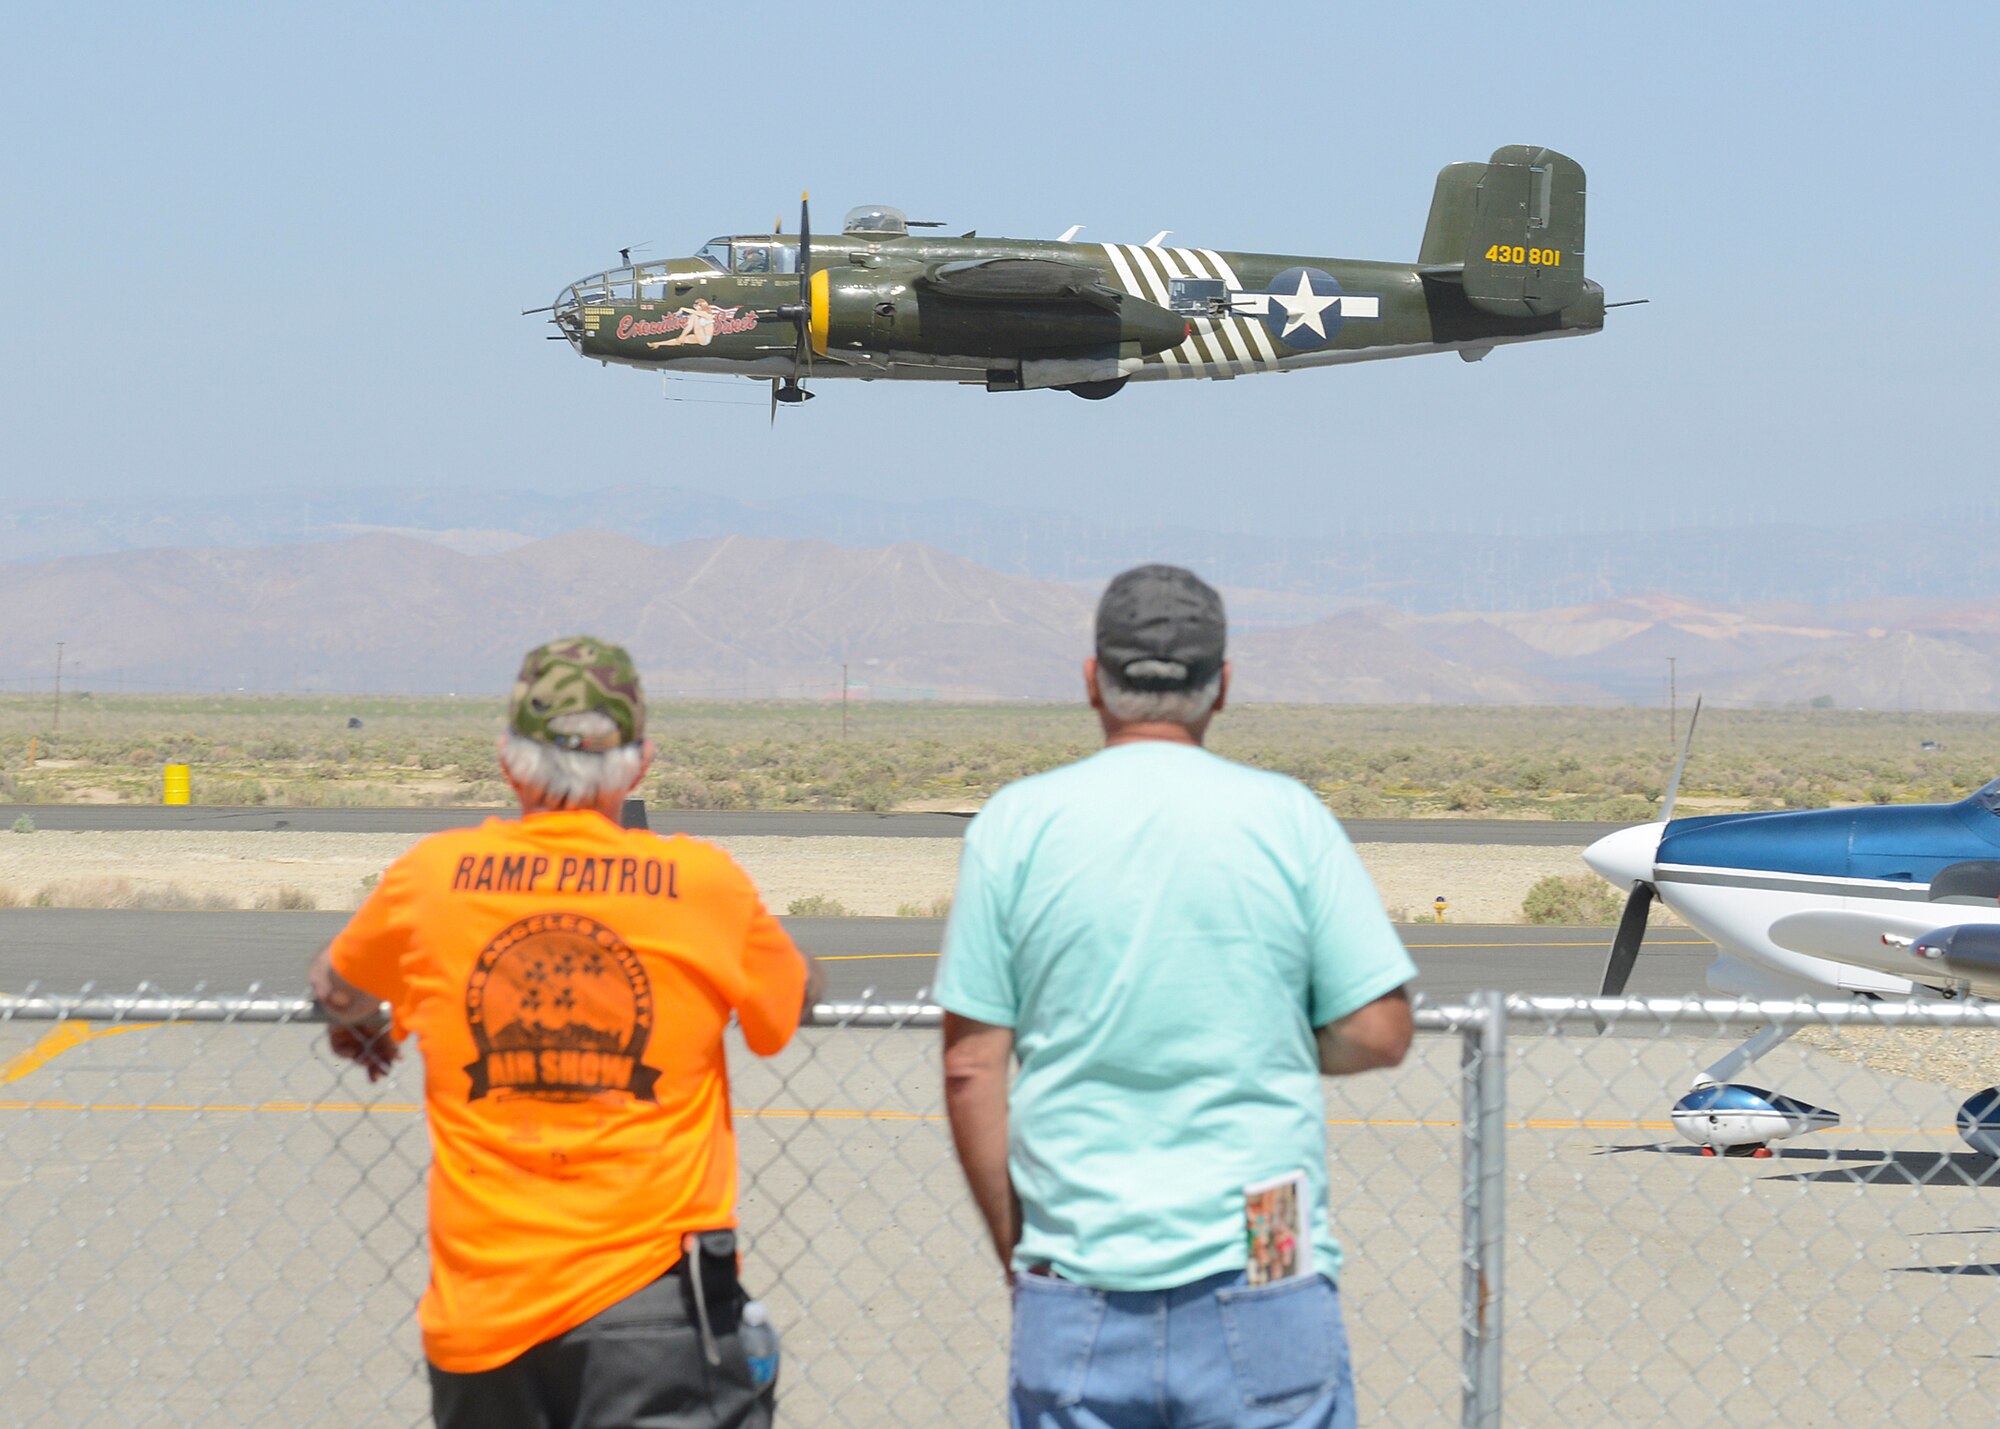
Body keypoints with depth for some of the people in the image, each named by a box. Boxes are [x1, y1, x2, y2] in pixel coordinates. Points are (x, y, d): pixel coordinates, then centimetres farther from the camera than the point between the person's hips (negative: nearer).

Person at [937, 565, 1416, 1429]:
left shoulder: (1015, 823, 1)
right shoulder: (1286, 816, 0)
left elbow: (971, 1069, 1)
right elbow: (1378, 1032, 0)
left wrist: (1018, 1255, 10)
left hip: (1076, 1299, 1)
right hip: (1261, 1283, -1)